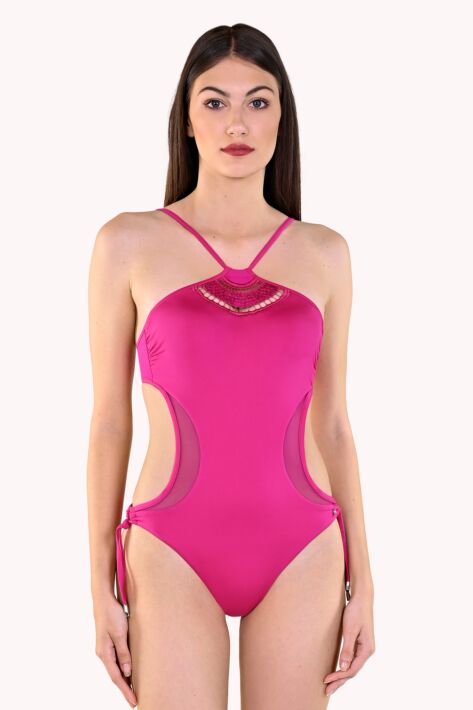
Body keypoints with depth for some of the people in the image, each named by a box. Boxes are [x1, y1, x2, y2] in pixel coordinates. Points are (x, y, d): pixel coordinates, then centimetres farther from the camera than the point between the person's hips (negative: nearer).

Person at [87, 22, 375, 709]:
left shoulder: (323, 253, 5)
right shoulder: (129, 242, -1)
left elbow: (331, 424, 8)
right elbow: (110, 420, 1)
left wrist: (361, 581, 6)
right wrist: (102, 586, 0)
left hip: (302, 556, 2)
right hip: (174, 556, -2)